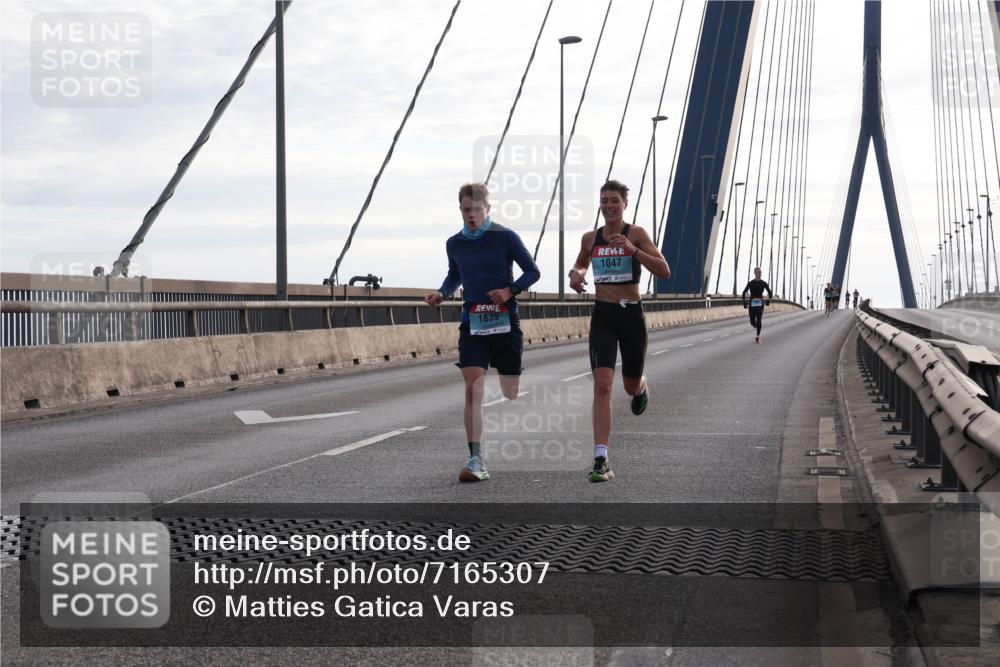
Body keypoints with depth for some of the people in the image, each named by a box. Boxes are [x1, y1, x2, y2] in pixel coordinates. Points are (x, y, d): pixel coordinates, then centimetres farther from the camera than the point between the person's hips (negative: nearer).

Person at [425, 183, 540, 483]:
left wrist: (510, 291, -14)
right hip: (472, 324, 2)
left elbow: (533, 271, 2)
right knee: (472, 388, -13)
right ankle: (476, 461, -16)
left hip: (505, 321, -2)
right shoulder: (454, 244, 9)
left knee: (510, 392, 5)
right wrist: (441, 293, 6)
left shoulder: (505, 237, -3)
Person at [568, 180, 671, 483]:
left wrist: (633, 250, -25)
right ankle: (601, 460, -19)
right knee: (602, 385, -16)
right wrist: (576, 273, 3)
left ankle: (642, 388, 56)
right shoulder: (590, 238, 6)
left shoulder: (636, 234, -5)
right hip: (602, 316, 1)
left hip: (631, 314, -1)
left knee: (631, 386, 15)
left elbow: (664, 271, -14)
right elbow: (581, 263, 27)